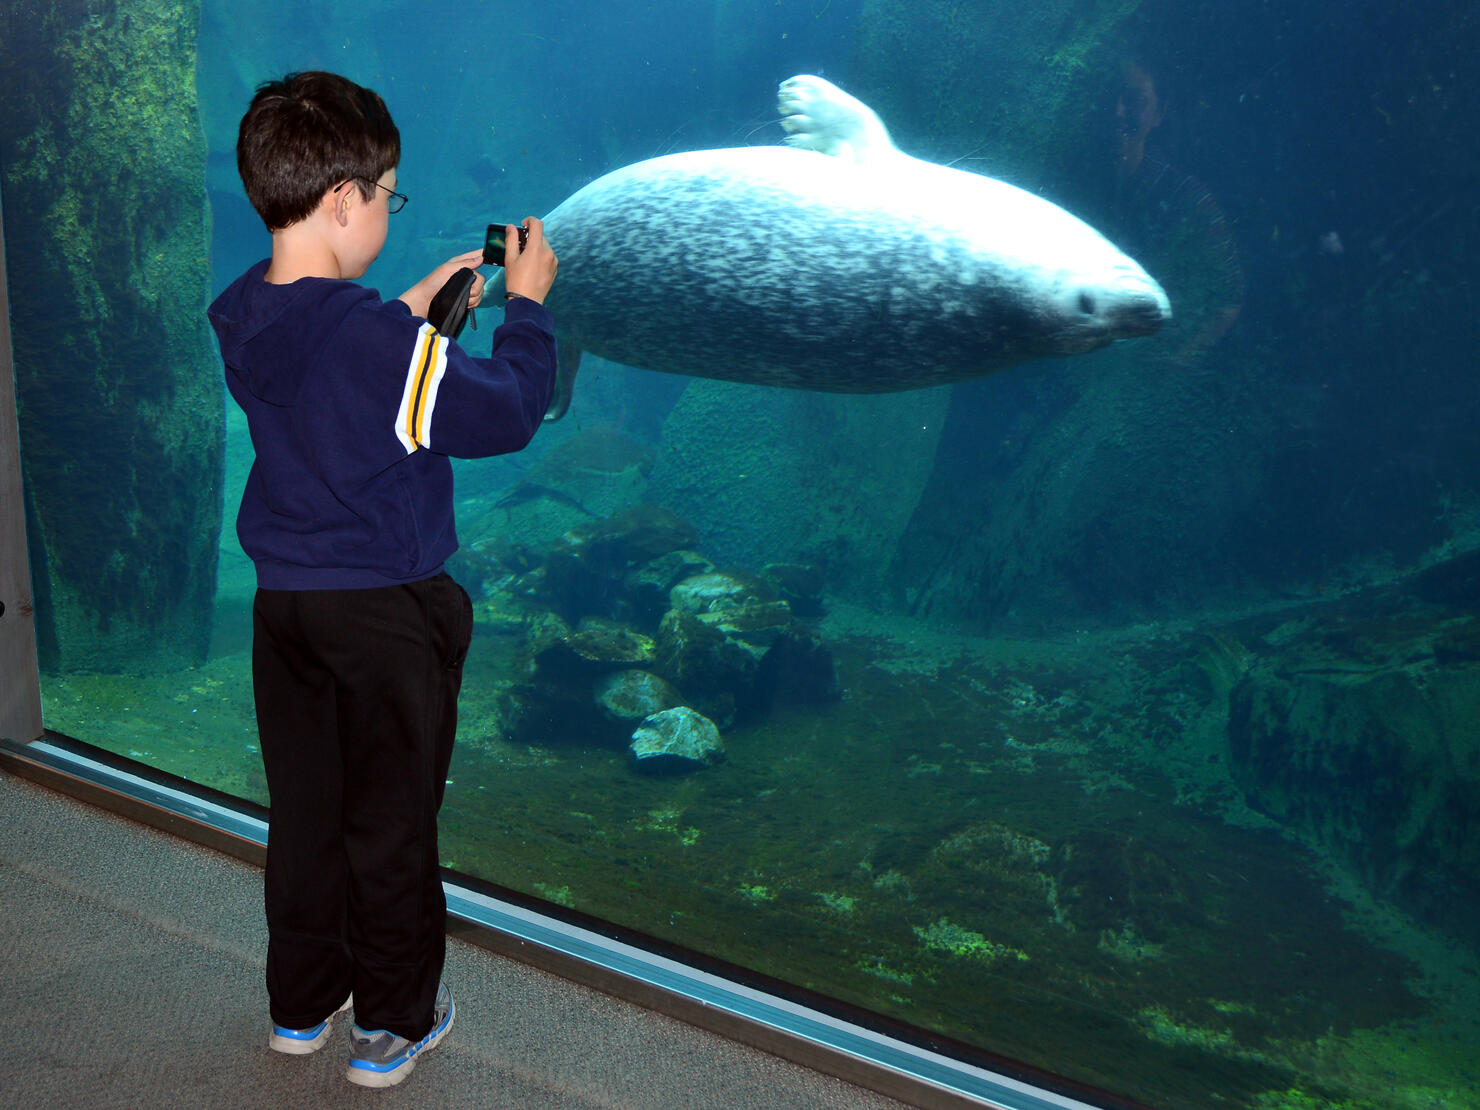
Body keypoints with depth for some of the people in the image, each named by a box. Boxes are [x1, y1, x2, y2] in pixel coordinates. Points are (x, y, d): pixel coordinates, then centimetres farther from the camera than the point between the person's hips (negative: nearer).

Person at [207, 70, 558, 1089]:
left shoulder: (244, 318, -2)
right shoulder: (384, 344, -25)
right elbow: (510, 413, -15)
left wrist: (411, 309, 13)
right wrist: (527, 305, -3)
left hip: (284, 604, 7)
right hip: (385, 616, -6)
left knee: (304, 809, 20)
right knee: (391, 823, 9)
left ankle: (302, 1004, 36)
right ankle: (395, 1023, 25)